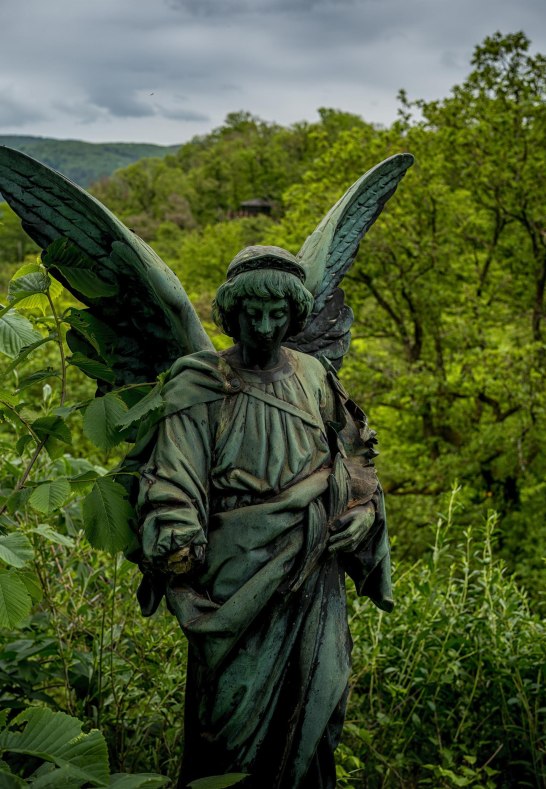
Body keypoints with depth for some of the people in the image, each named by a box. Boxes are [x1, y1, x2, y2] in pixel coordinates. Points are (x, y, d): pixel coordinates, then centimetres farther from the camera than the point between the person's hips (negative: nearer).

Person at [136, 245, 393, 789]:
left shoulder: (315, 378, 10)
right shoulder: (203, 386, -4)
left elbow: (358, 452, 20)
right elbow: (173, 487, -10)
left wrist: (363, 509, 3)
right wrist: (181, 572, -19)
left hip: (315, 573, 5)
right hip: (240, 575, -4)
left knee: (314, 711, 12)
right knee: (233, 711, 3)